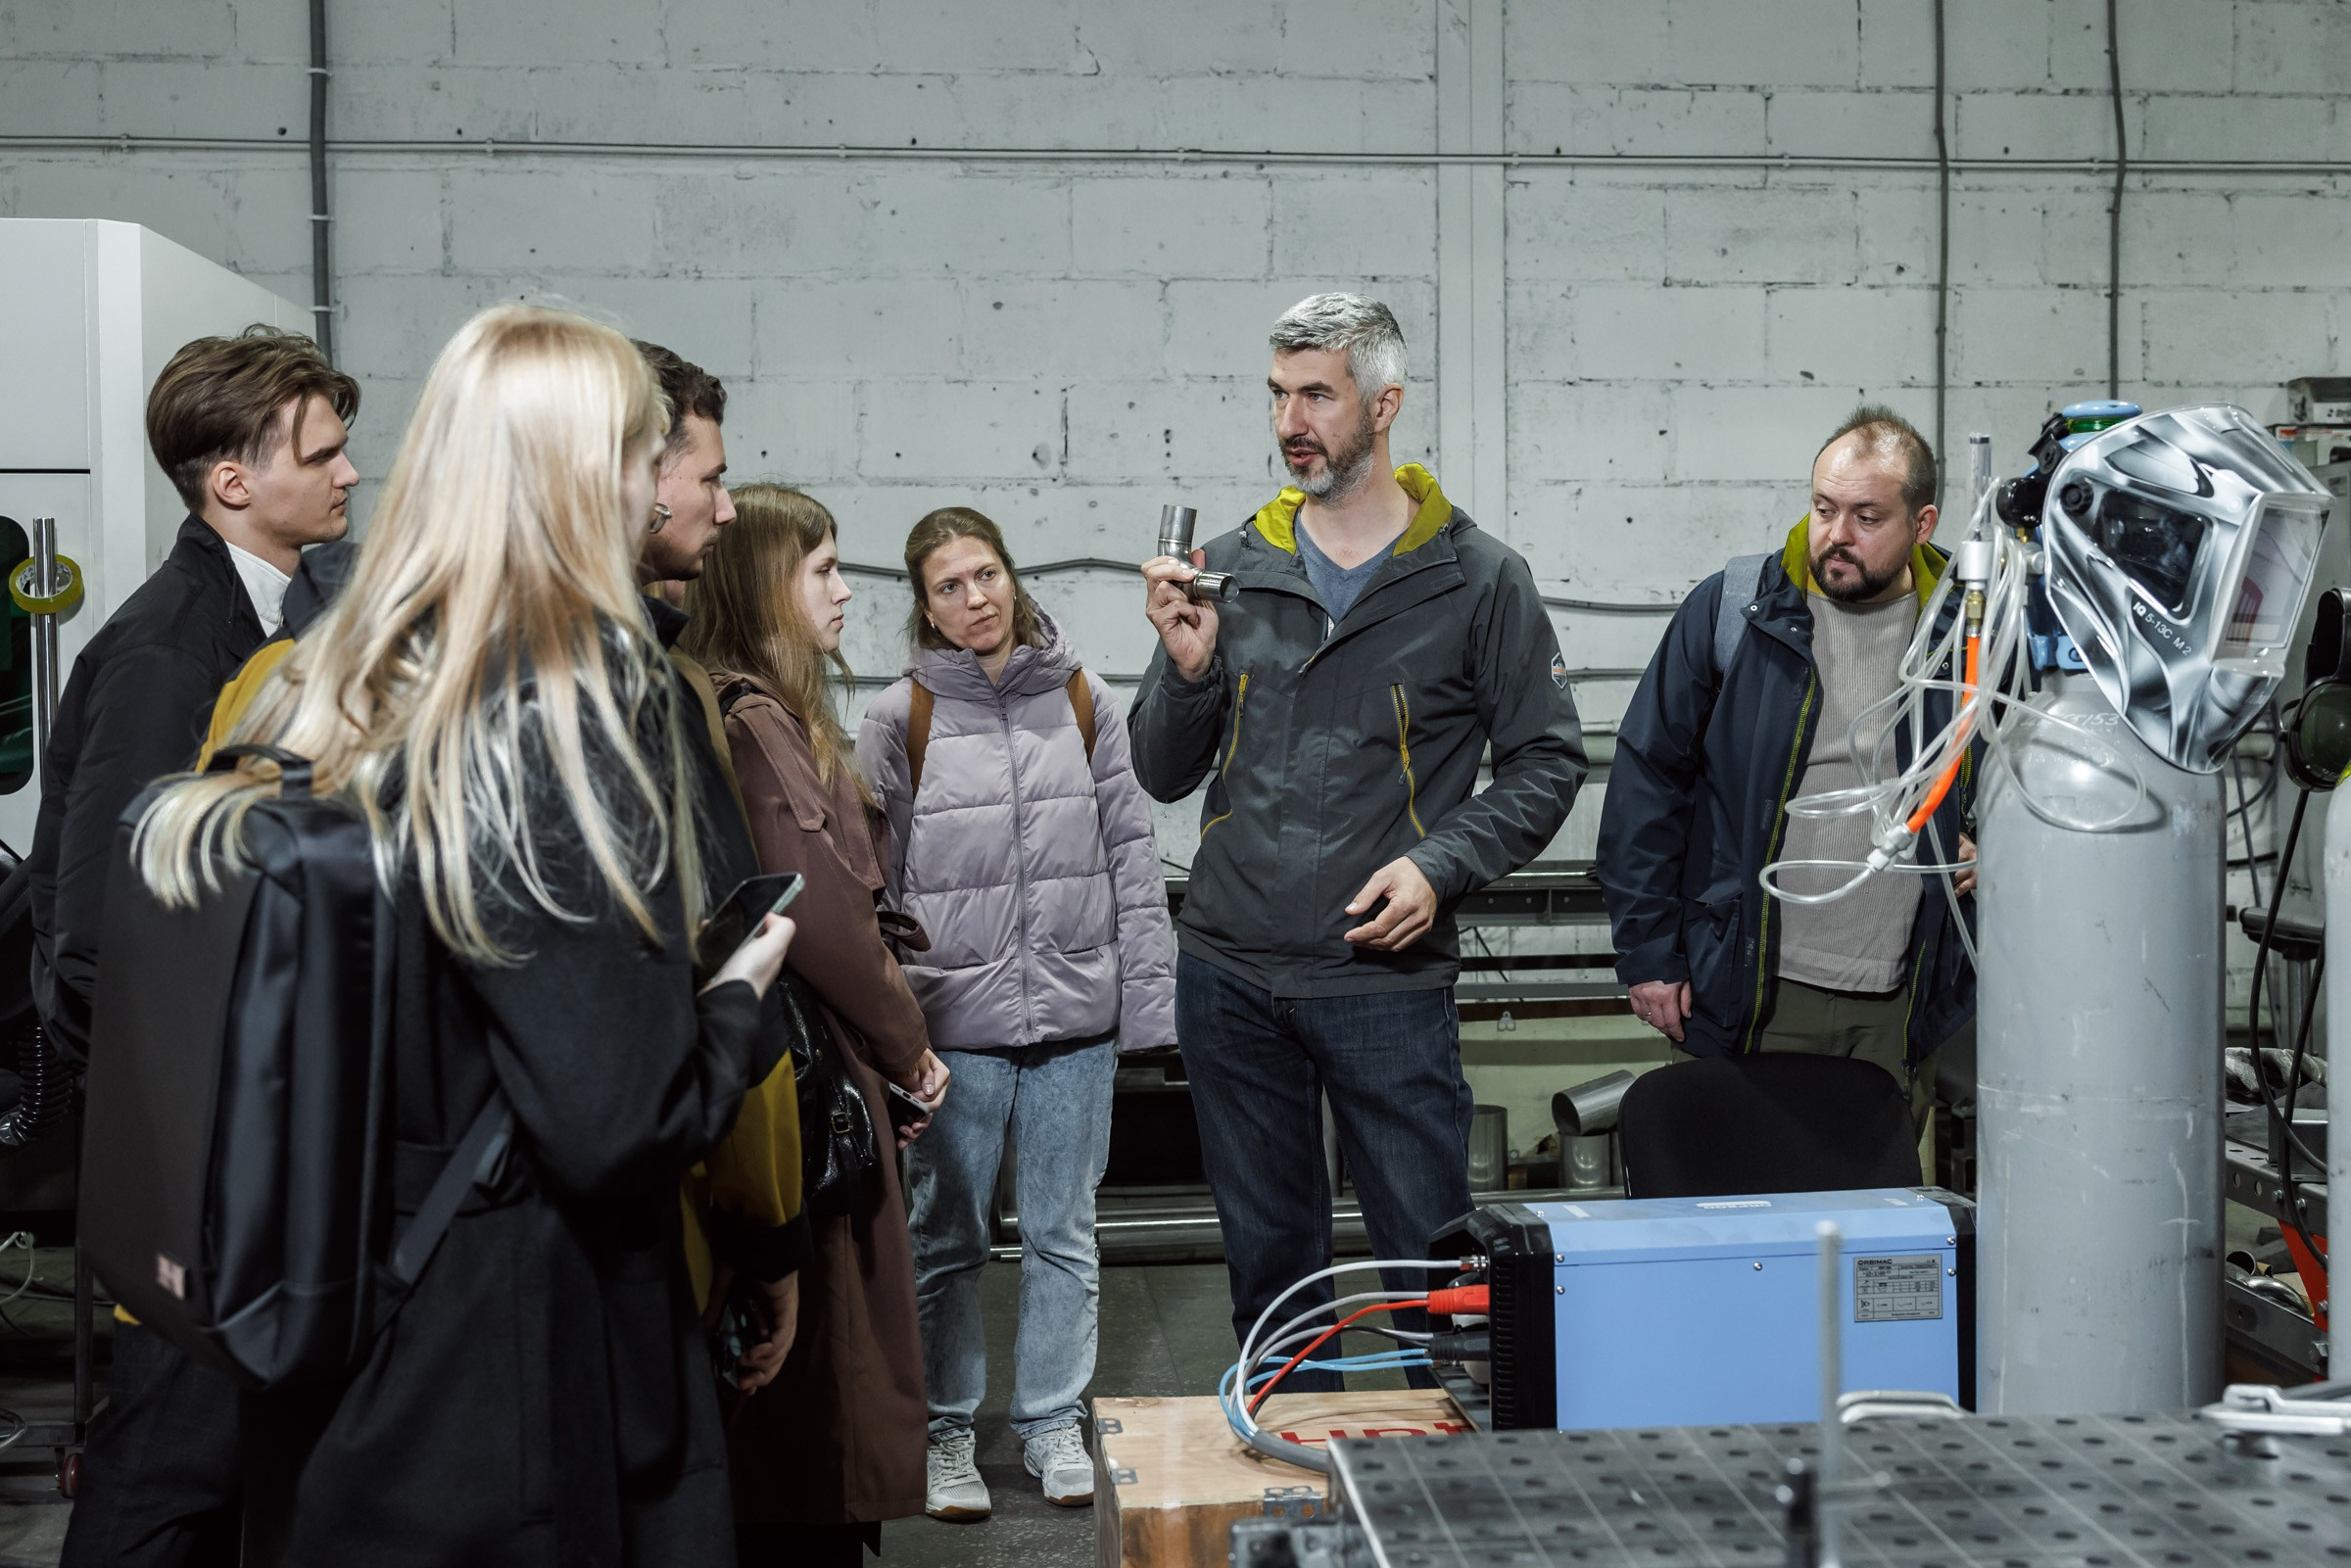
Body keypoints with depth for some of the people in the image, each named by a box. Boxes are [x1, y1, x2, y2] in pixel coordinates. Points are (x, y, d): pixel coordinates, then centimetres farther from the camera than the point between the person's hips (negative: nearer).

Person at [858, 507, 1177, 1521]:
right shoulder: (900, 719, 0)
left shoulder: (1084, 702, 5)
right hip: (953, 1020, -1)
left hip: (1076, 1018, 2)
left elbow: (1132, 855, 6)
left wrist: (1148, 999, 2)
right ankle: (946, 1429, 23)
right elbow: (868, 884, 1)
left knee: (1062, 1235, 11)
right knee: (946, 1239, 8)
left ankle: (1053, 1422, 25)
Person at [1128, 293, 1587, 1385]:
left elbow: (1546, 761, 2)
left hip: (1388, 978, -3)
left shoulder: (1476, 580, -1)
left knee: (1433, 1265, 1)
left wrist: (1438, 865, -12)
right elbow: (1165, 775, 10)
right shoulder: (1231, 570, 7)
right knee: (1269, 1265, 15)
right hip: (1229, 973, 3)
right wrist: (1188, 667, -9)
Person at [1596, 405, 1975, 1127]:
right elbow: (1647, 781, 1)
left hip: (1899, 1010, 2)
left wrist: (1991, 848, -5)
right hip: (1752, 998, -1)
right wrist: (1647, 951, -2)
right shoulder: (1729, 613, -1)